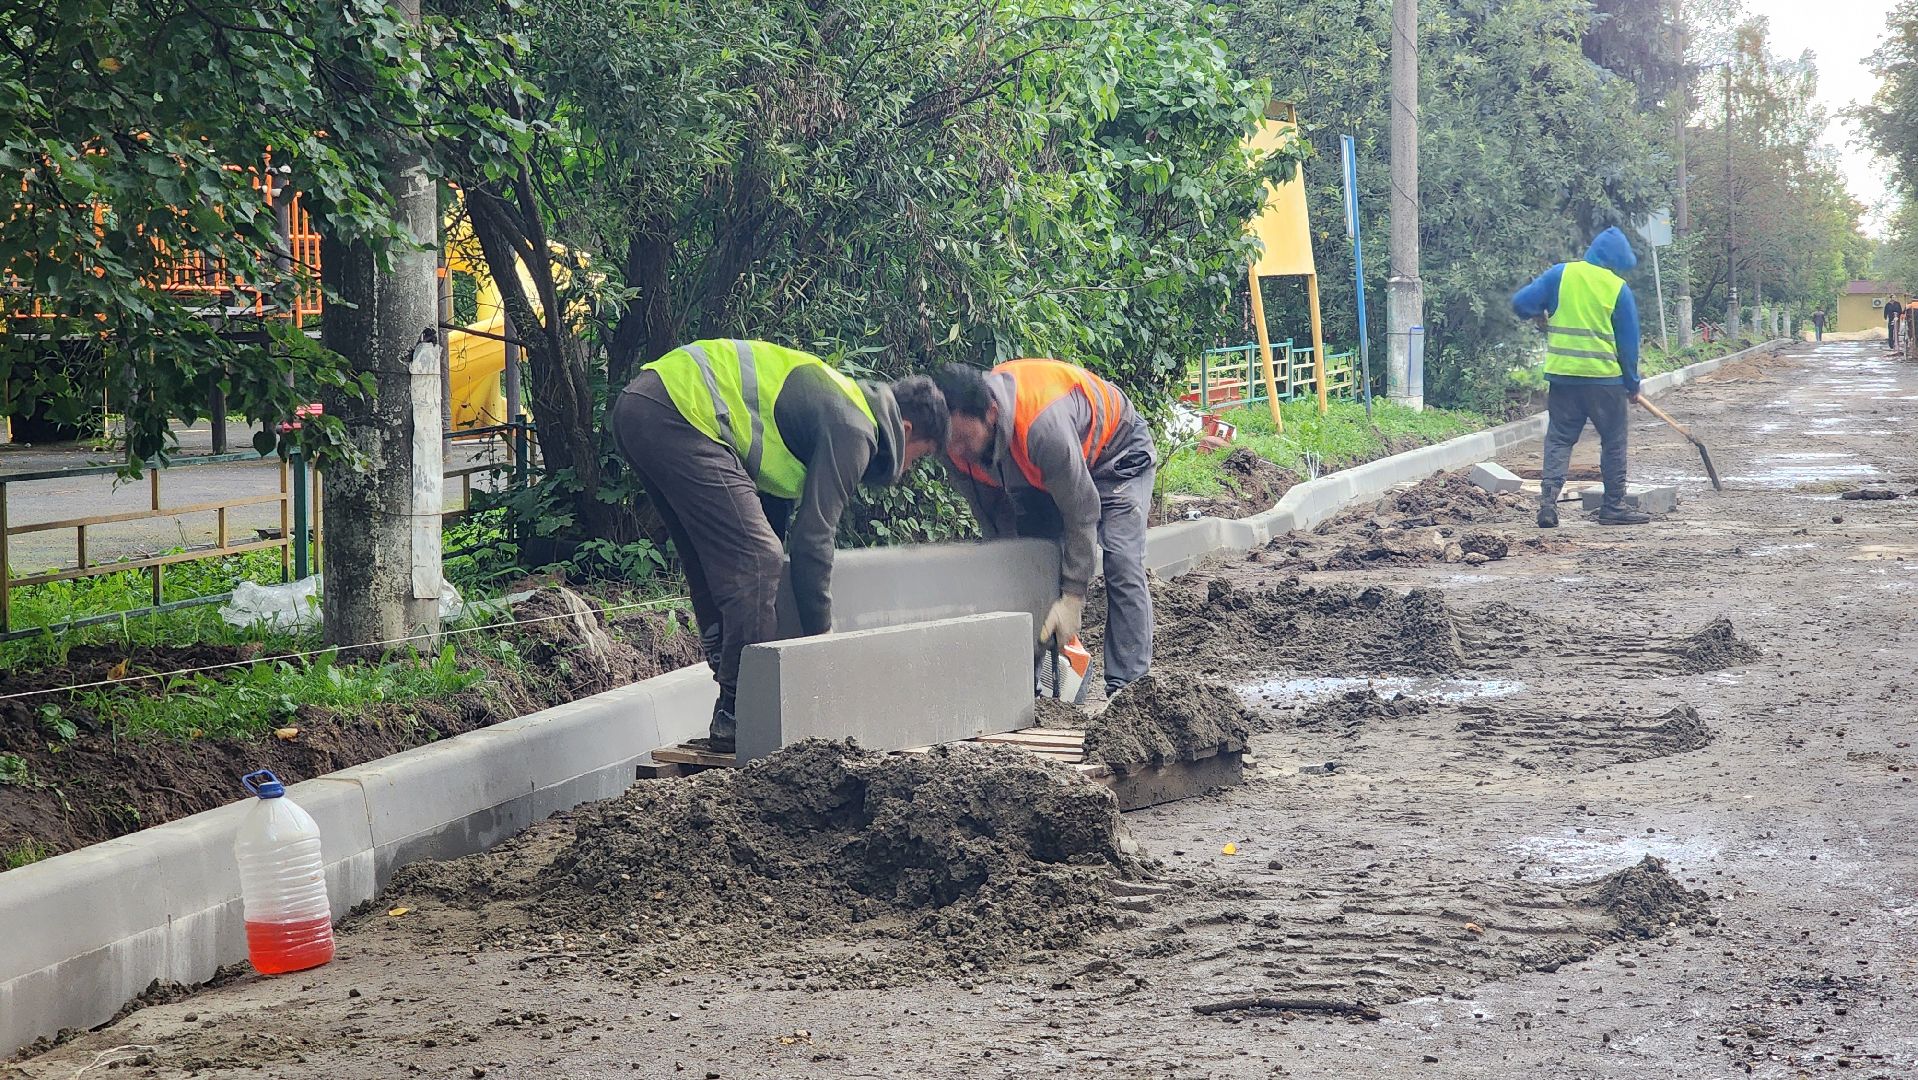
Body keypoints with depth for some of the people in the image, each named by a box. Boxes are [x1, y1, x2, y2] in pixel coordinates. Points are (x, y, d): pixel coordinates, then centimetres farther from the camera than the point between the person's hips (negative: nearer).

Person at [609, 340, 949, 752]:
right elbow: (813, 539, -7)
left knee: (716, 564, 17)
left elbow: (775, 515, 29)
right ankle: (740, 718, -7)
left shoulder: (837, 404, 26)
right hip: (681, 413, -11)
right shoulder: (853, 429, -4)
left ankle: (731, 711, 19)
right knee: (754, 562, -9)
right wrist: (821, 637, 2)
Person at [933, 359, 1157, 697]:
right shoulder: (956, 443, -26)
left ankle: (1126, 687, -19)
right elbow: (990, 516, -9)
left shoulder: (1041, 424, -46)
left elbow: (1081, 513, -36)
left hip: (1116, 451, -6)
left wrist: (1073, 597, -32)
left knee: (1122, 565, -18)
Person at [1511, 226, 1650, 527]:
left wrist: (1542, 315, 22)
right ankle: (1613, 506, 13)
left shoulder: (1560, 274, 0)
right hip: (1605, 378, -2)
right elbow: (1629, 341, 1)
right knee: (1614, 441, 10)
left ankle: (1548, 501, -6)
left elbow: (1521, 303, -1)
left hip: (1562, 375, 2)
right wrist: (1632, 384, 11)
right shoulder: (1618, 288, -4)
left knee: (1559, 440, 8)